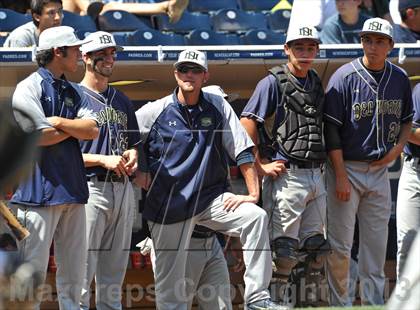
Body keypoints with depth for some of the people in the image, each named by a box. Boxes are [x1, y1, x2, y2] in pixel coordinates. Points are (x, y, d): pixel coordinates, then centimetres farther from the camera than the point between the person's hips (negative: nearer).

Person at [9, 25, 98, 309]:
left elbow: (92, 130, 4)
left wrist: (59, 122, -9)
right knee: (34, 267, -7)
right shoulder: (30, 87, -5)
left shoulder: (74, 92, 17)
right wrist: (75, 128, -3)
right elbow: (38, 136, -16)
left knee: (74, 267, 9)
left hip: (73, 189, 7)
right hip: (40, 188, -7)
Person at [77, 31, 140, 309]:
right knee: (83, 269, -11)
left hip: (123, 189, 7)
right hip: (89, 188, -7)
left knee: (114, 273, 9)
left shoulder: (122, 101, 19)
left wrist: (132, 156, 3)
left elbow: (134, 143, 26)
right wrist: (104, 160, -17)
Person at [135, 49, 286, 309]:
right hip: (168, 205, -1)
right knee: (170, 280, -4)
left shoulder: (218, 107, 4)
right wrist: (139, 168, -1)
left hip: (211, 197, 1)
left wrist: (253, 193, -9)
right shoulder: (154, 112, 1)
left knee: (256, 217, -24)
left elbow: (243, 151, 1)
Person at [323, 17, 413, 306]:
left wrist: (397, 148, 0)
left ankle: (373, 301, 14)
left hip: (380, 171, 5)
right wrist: (341, 176, -16)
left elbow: (406, 120, 20)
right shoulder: (345, 77, -11)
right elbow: (332, 129, -12)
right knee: (340, 244, -3)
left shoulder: (400, 79, 5)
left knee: (376, 244, 7)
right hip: (347, 168, -5)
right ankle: (339, 303, 7)